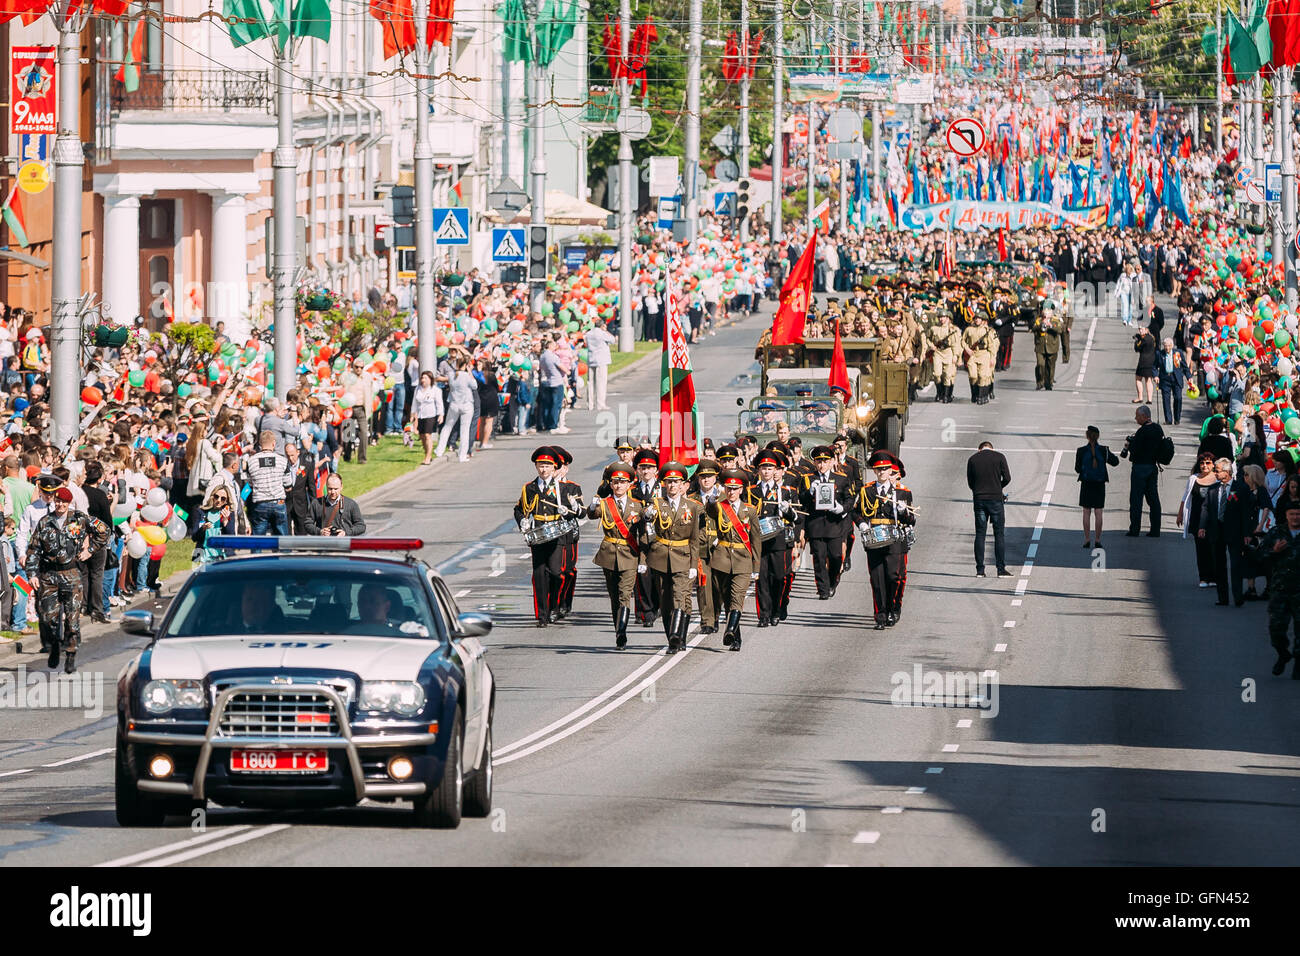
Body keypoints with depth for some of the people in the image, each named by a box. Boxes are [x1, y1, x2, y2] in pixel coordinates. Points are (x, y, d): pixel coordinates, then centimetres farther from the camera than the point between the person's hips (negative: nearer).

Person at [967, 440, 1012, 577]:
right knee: (999, 534, 3)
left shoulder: (972, 459, 6)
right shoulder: (999, 457, 1)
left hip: (979, 500, 2)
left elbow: (970, 483, 8)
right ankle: (1001, 569, -1)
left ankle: (980, 570, 1)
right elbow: (1007, 478, -3)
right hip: (996, 499, -2)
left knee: (980, 535, 5)